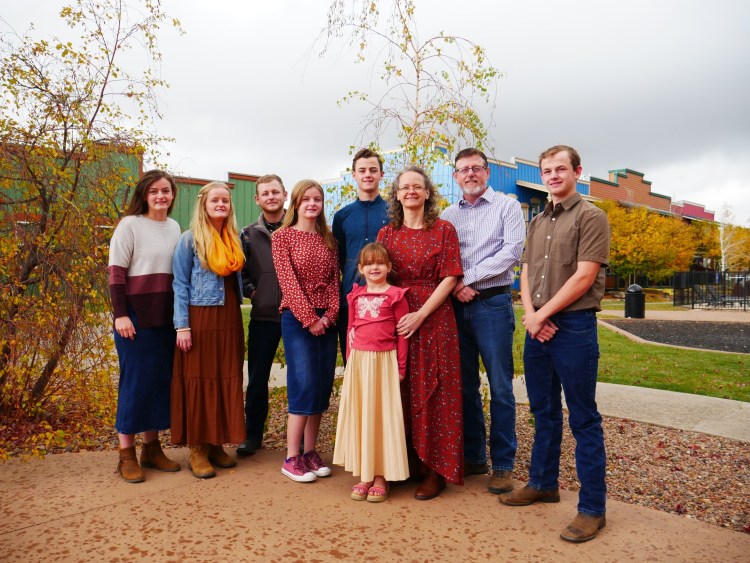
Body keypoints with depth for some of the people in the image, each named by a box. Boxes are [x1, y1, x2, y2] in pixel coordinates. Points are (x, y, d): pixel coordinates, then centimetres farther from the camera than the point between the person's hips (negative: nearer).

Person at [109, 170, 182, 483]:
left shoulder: (175, 227, 11)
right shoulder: (130, 225, -5)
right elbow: (116, 272, -9)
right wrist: (121, 314, -15)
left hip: (167, 316, 6)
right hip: (137, 316, -6)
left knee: (161, 380, 9)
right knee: (136, 379, -1)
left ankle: (152, 447, 23)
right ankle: (126, 454, 12)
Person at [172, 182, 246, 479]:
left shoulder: (235, 240, 13)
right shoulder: (190, 239, -3)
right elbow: (180, 284, -6)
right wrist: (182, 326, -12)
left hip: (229, 320, 5)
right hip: (200, 318, -5)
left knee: (227, 381, 7)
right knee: (199, 380, 0)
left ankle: (217, 444, 20)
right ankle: (197, 449, 11)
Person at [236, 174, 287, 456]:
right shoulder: (248, 235, 8)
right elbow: (238, 270, 11)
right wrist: (251, 290, -3)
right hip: (263, 315, 2)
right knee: (257, 377, 10)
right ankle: (253, 434, 26)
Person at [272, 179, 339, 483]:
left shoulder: (328, 240, 14)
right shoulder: (282, 236, 0)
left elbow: (334, 280, 8)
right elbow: (288, 281, -8)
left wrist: (330, 315, -7)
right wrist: (309, 318, -14)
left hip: (326, 320, 5)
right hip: (297, 318, -5)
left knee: (323, 386, 6)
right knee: (304, 385, -8)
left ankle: (311, 451, 18)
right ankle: (292, 458, 4)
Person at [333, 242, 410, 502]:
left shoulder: (395, 295, -3)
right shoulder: (356, 295, 10)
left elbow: (402, 333, -3)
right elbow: (351, 330, 15)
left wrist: (400, 367, -4)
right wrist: (350, 361, 12)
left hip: (384, 361, -4)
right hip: (358, 361, 4)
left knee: (382, 416, 3)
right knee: (359, 416, 8)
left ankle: (381, 476, 14)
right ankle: (364, 474, 21)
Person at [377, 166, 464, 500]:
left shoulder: (443, 230, 1)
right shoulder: (387, 233, 10)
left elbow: (449, 278, -6)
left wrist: (420, 314, -15)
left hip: (433, 318, -3)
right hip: (394, 319, 3)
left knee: (432, 393, 1)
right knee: (399, 391, 8)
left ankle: (435, 469, 13)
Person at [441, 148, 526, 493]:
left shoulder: (507, 206, 4)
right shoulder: (448, 216, 15)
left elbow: (512, 251, -9)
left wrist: (469, 279, -12)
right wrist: (454, 285, -10)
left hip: (492, 303, -4)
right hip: (456, 305, 4)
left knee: (500, 386, 0)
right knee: (465, 384, 9)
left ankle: (503, 464, 10)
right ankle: (472, 457, 22)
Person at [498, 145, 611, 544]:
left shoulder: (590, 217, -4)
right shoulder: (537, 222, 16)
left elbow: (584, 276, -13)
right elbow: (526, 274, 12)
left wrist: (542, 314, -12)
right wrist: (530, 316, -5)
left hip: (574, 327, -6)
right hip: (537, 329, 7)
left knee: (583, 419, 1)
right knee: (543, 412, 16)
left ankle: (592, 507, 12)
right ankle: (543, 484, 31)